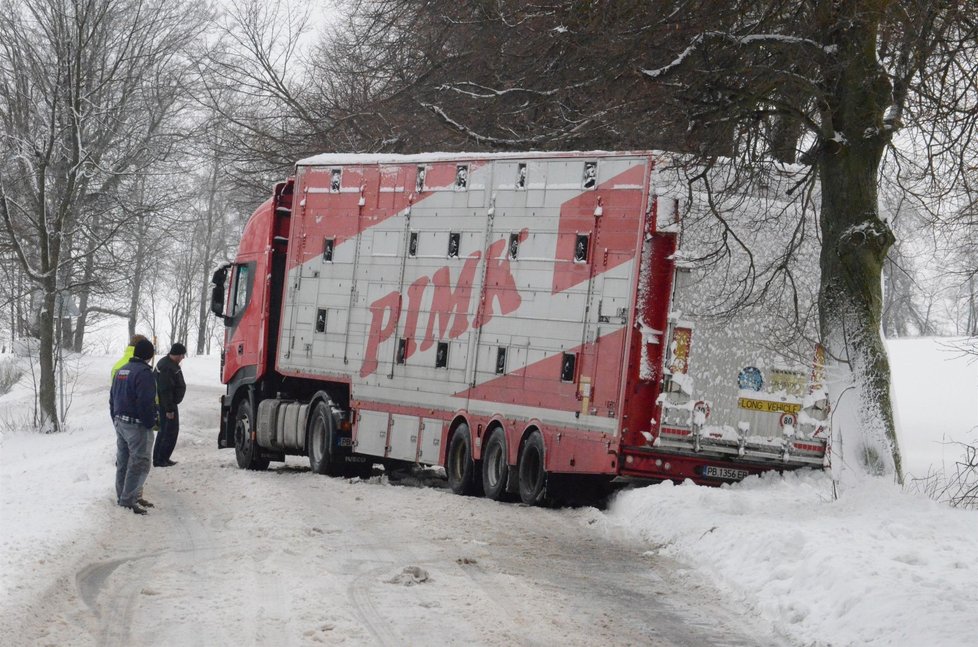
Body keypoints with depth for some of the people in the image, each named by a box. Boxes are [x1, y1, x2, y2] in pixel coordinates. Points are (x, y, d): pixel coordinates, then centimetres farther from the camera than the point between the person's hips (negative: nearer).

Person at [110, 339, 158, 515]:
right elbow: (146, 402, -23)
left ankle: (122, 496, 23)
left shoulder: (121, 370, 12)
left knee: (123, 461, 16)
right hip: (137, 425, -9)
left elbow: (112, 399, 18)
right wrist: (150, 423, -12)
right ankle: (129, 499, -9)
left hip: (120, 422, 9)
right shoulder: (144, 372, -18)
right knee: (139, 463, -5)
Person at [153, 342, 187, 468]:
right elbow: (166, 390, -27)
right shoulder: (168, 368, -24)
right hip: (167, 405, -11)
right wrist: (169, 409, -24)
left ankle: (157, 459, 23)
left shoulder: (164, 362, 12)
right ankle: (162, 459, -2)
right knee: (170, 431, -4)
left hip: (163, 404, 11)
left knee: (164, 430, 18)